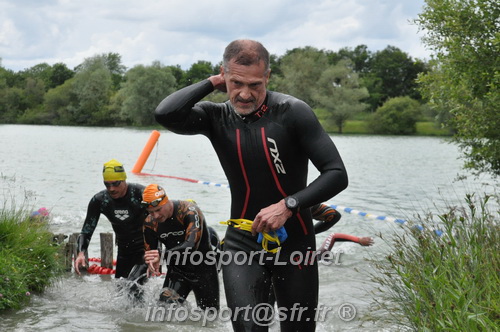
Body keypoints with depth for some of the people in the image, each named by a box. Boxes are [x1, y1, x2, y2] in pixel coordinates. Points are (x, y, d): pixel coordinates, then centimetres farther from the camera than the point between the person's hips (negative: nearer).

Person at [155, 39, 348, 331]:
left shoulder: (293, 112, -12)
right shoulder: (217, 118, -4)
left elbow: (337, 174, -15)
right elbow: (165, 115, -24)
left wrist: (288, 205, -25)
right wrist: (213, 82, -14)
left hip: (294, 242, -1)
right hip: (243, 243, 1)